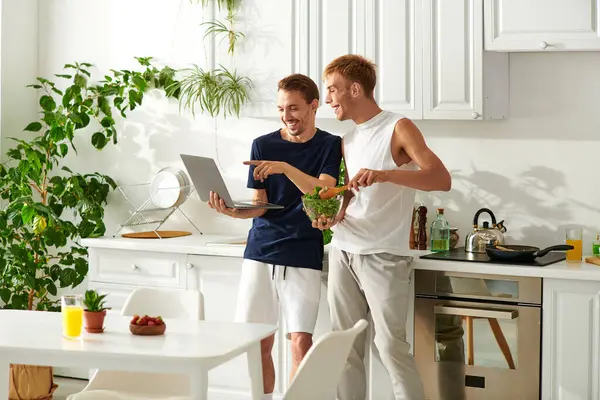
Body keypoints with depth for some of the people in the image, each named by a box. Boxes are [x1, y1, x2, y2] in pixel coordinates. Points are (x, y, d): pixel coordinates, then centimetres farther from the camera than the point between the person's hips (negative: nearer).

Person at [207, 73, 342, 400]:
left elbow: (323, 193, -13)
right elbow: (259, 205, 3)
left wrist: (285, 168, -25)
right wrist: (232, 210, -18)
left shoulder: (330, 145, 2)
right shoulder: (263, 145, 6)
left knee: (301, 342, -6)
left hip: (303, 258, -2)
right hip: (261, 252, 2)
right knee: (258, 342, 3)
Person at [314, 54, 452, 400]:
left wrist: (385, 174, -28)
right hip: (343, 253, 6)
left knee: (391, 346, -9)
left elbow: (441, 179, -16)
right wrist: (334, 216, 1)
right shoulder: (348, 141, 17)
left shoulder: (398, 129, -5)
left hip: (383, 257, -6)